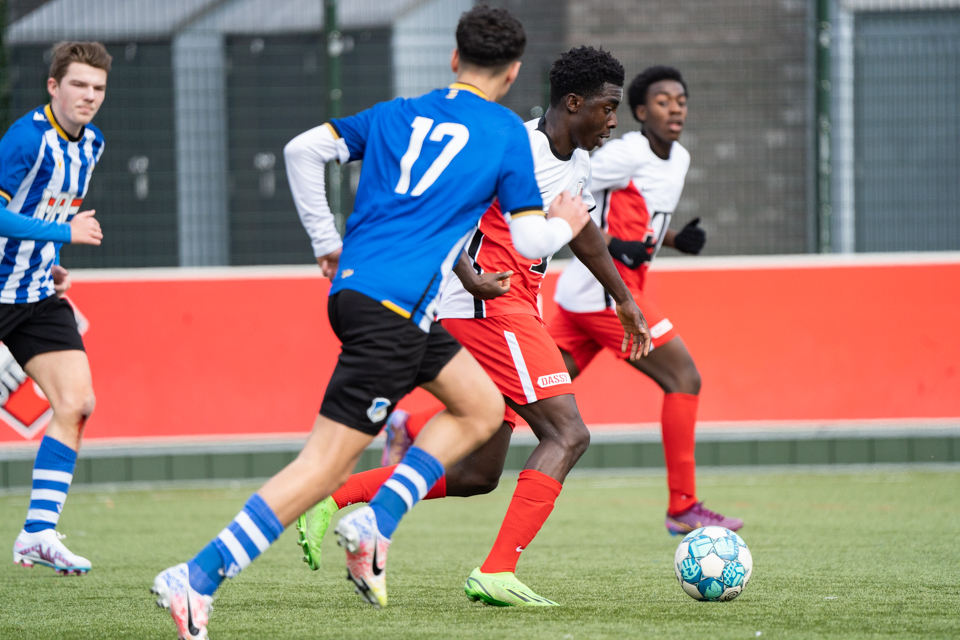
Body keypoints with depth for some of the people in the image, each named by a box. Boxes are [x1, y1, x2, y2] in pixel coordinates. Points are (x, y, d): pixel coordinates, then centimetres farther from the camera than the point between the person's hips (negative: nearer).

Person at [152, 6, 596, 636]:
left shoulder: (396, 114, 18)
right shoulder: (506, 132, 2)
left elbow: (302, 150, 11)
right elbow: (529, 240, 0)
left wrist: (327, 241, 18)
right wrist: (565, 225, 21)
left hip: (354, 284, 8)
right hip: (391, 307, -8)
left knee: (482, 407, 20)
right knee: (328, 462, -10)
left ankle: (373, 523, 8)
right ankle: (198, 579, -18)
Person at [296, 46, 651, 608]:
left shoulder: (577, 165, 15)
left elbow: (583, 232, 34)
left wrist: (623, 297, 40)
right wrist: (472, 280, -27)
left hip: (514, 313, 10)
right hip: (490, 309, -10)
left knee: (478, 475, 9)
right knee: (568, 434, -18)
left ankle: (333, 497, 15)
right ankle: (497, 573, -22)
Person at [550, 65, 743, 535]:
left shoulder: (679, 159, 14)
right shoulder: (627, 154, -14)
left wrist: (676, 240, 6)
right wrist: (612, 245, -23)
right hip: (606, 291, -9)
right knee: (684, 378, -8)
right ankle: (683, 507, -4)